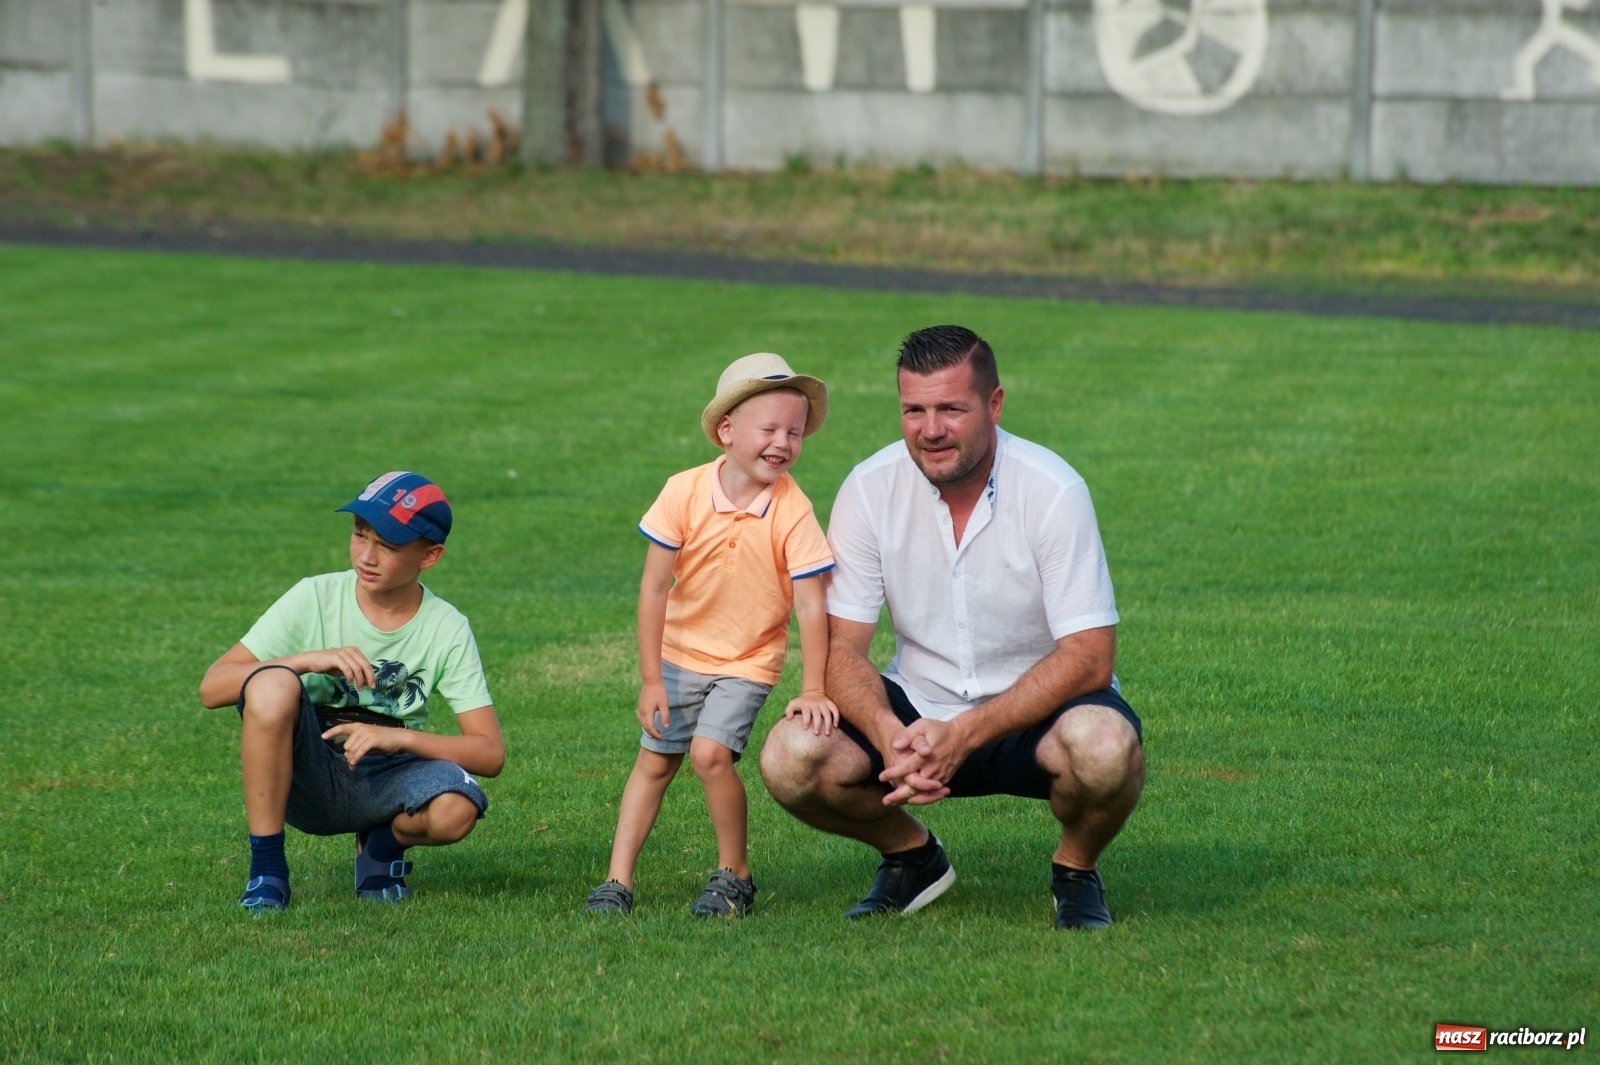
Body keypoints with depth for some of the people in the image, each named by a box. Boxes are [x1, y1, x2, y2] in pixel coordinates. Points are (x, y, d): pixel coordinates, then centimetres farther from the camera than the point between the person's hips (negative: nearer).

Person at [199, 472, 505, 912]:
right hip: (308, 773, 0)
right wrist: (308, 660, -27)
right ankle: (266, 869, -19)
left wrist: (399, 737, -27)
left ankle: (383, 843, 4)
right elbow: (212, 687, -14)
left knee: (455, 808, -34)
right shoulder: (315, 598, -8)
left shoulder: (448, 630, -7)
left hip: (386, 783, 1)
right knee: (272, 683, -32)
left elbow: (490, 753, -13)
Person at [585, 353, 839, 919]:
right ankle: (618, 880, 14)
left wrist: (812, 692, -23)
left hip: (748, 660, -3)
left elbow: (811, 605, -18)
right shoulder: (685, 492, -17)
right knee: (654, 761, 7)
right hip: (679, 653, 3)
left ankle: (734, 874, 0)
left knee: (710, 752, -19)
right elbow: (654, 586, -12)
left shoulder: (793, 511, -20)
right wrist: (651, 680, -12)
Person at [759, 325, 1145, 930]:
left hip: (1037, 711, -3)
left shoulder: (1051, 491, -18)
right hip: (918, 710, 3)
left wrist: (964, 734, -32)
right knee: (791, 758, -23)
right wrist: (889, 736, -30)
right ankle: (912, 857, 9)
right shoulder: (870, 489, -9)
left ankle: (1076, 871, -1)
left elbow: (1088, 657, -21)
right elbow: (840, 644, -8)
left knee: (1102, 745, -37)